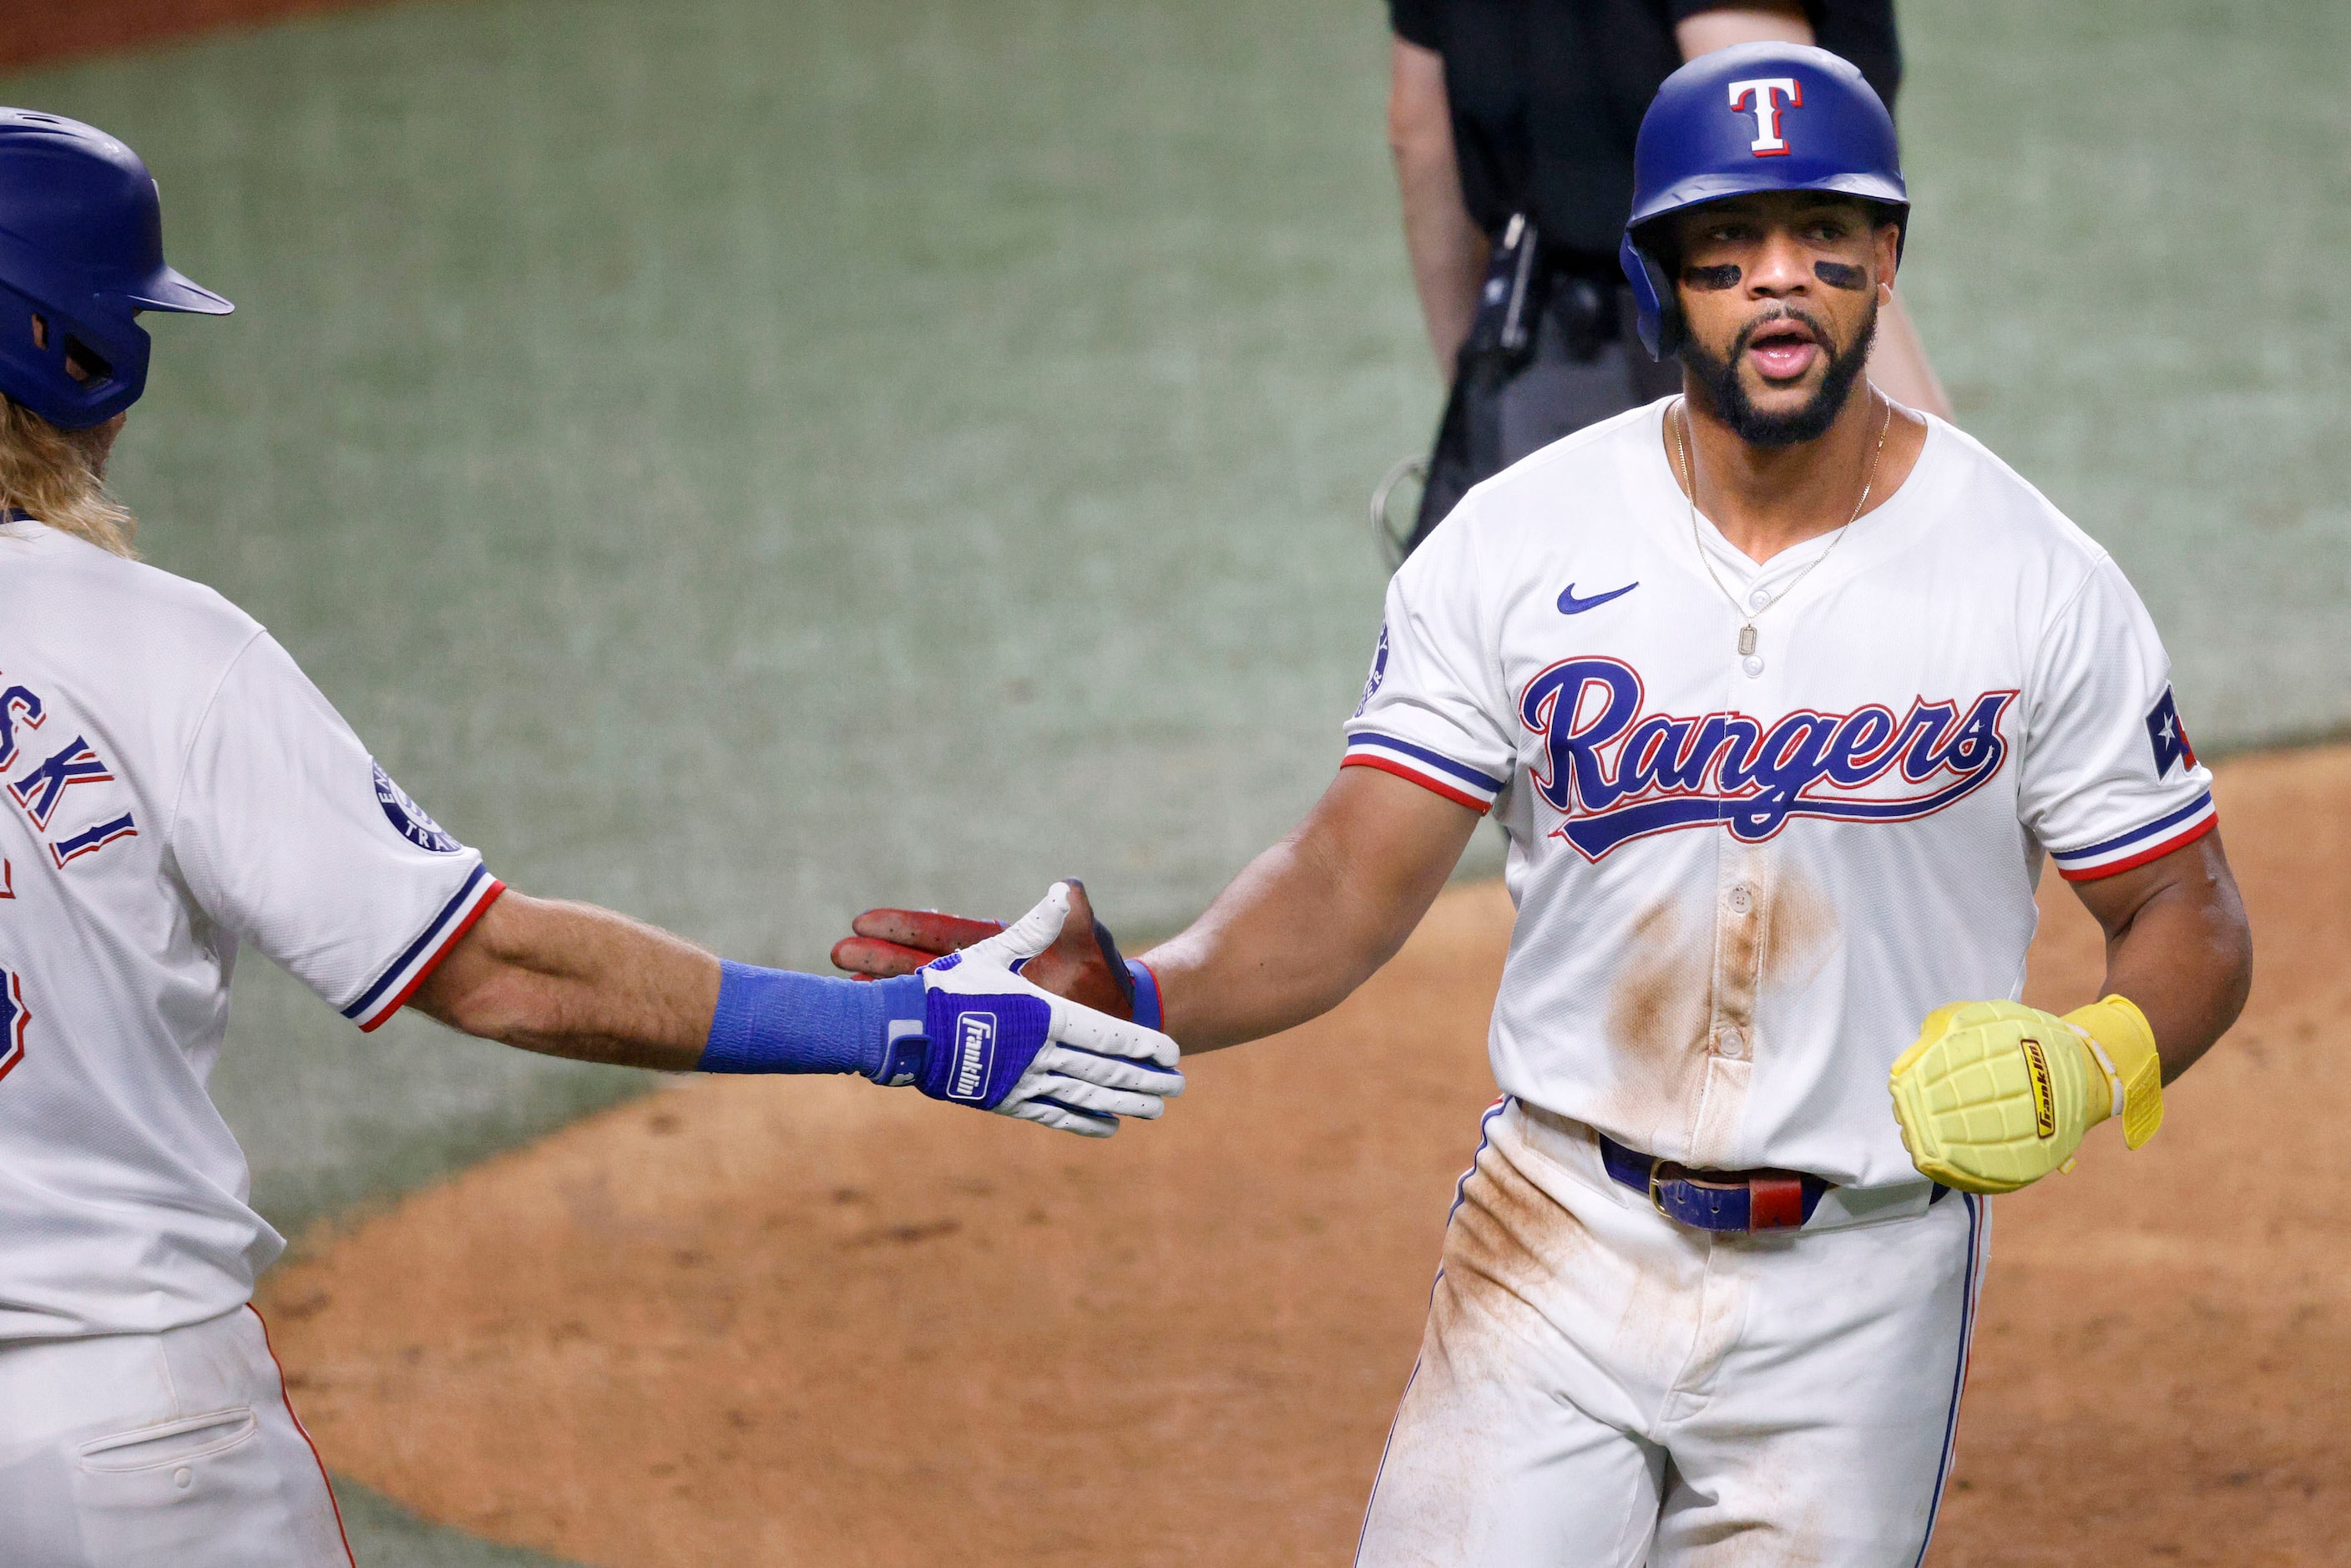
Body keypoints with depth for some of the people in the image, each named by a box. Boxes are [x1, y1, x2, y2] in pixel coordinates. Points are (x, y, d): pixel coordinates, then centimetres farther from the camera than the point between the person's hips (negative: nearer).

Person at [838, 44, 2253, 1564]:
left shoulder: (2039, 581, -4)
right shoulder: (1516, 544, -2)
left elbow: (2194, 921, 3)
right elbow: (1348, 887, -5)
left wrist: (2092, 1062, -19)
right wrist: (1130, 998, -24)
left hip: (1859, 1290, 0)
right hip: (1560, 1253, 1)